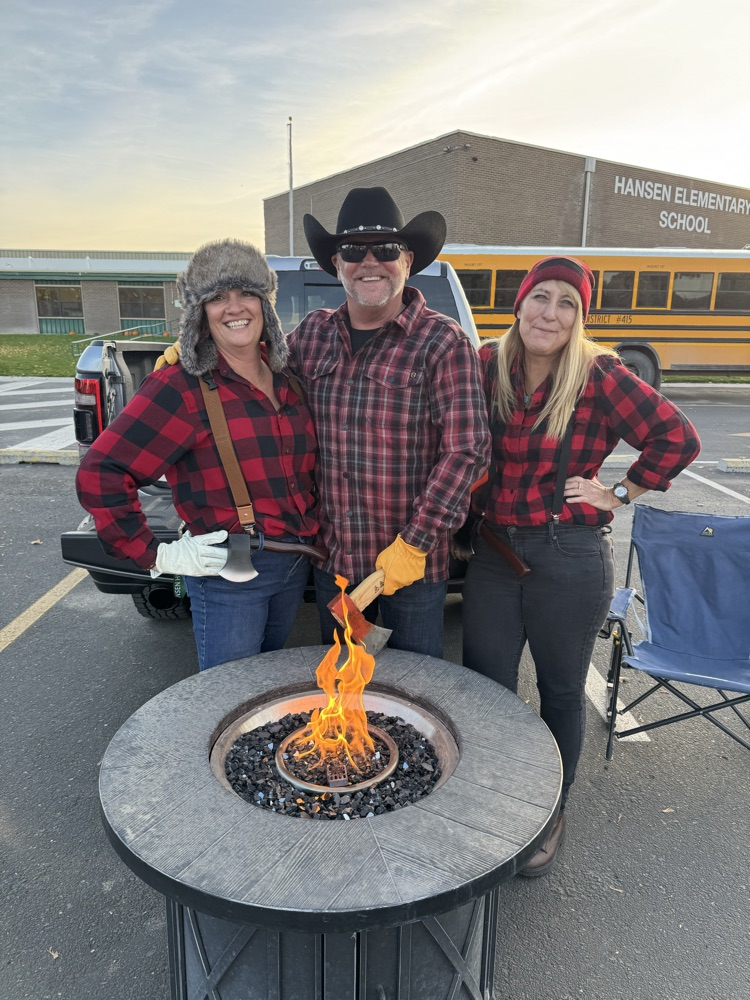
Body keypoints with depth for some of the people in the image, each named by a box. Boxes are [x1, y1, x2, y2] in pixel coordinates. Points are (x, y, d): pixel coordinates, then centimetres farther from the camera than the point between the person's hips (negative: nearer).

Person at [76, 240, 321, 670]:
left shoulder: (285, 375, 6)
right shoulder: (182, 385, -14)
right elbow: (100, 473, -17)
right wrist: (156, 555, -16)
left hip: (296, 568, 6)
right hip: (230, 573, -6)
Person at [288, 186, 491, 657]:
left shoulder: (443, 342, -13)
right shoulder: (313, 333, 2)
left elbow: (467, 450, -17)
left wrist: (415, 543, -19)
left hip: (413, 561, -4)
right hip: (332, 556, 4)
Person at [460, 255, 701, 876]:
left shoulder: (601, 376, -10)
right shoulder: (486, 366, 0)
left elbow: (678, 438, -4)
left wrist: (619, 495, -5)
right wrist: (473, 506, 7)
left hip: (571, 558, -3)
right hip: (494, 551, 3)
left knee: (561, 694, 14)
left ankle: (550, 815, 37)